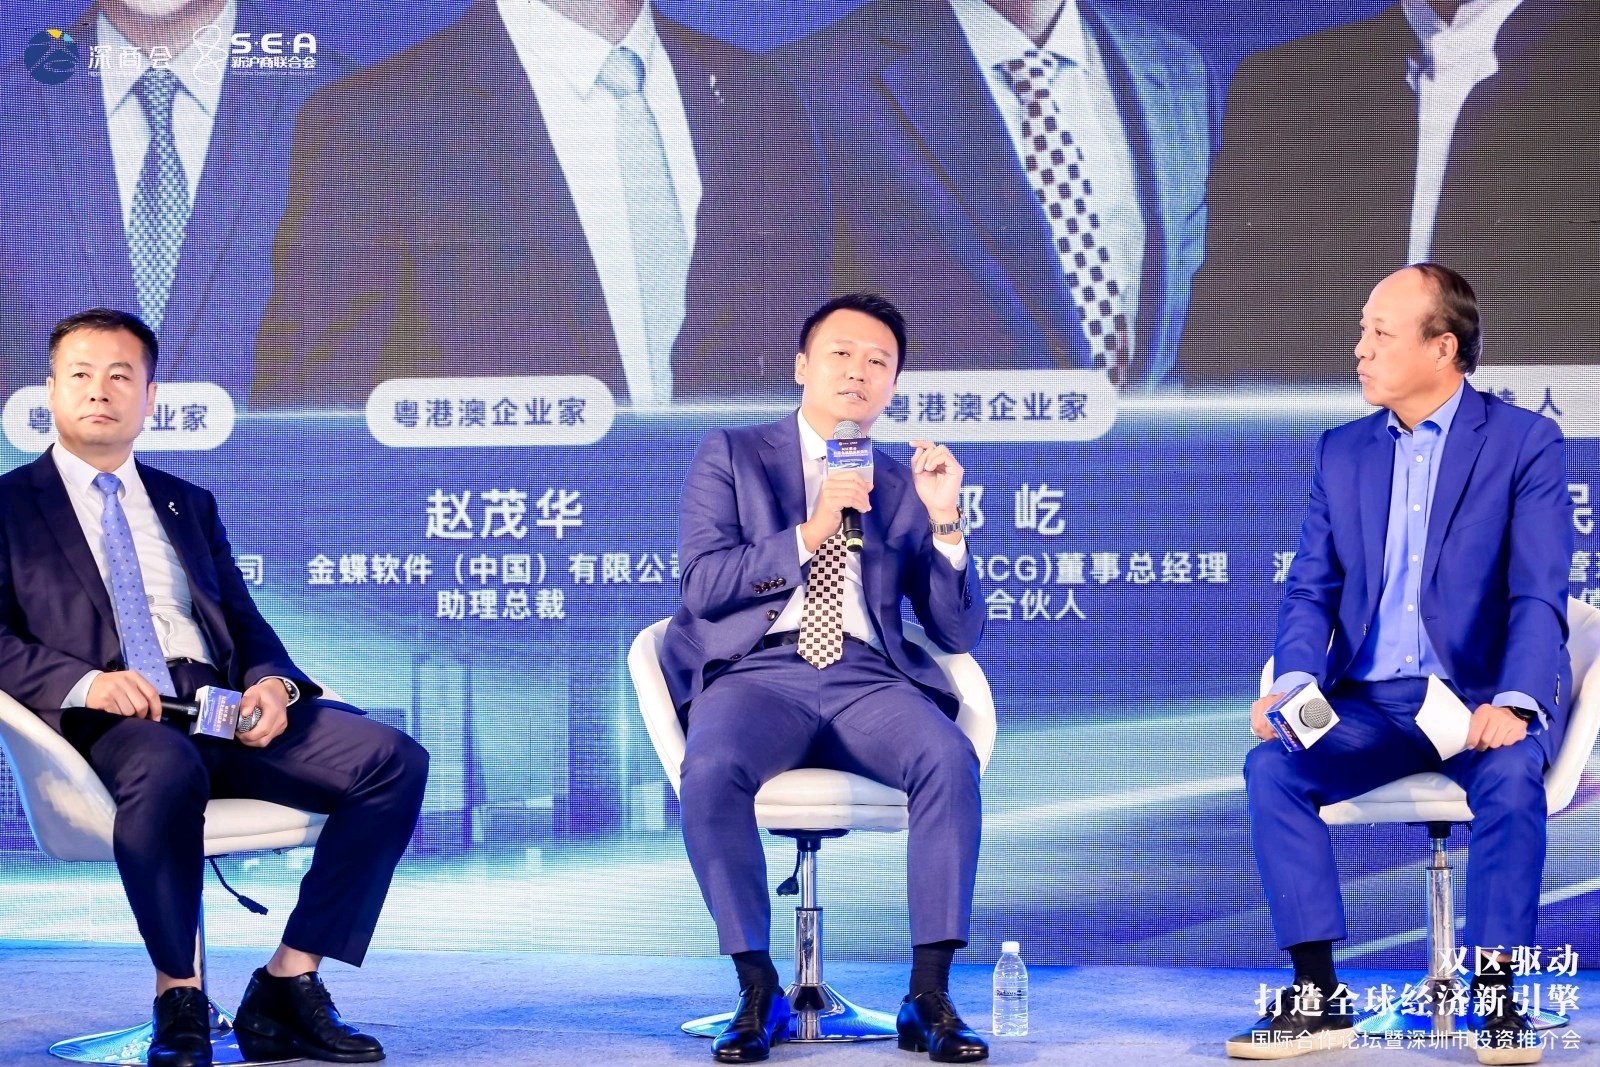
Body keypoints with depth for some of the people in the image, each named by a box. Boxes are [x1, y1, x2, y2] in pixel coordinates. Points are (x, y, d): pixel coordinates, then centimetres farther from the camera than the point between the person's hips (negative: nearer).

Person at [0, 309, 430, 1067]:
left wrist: (272, 682, -3)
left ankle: (287, 989, -15)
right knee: (167, 769, -42)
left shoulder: (188, 506, 28)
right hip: (106, 721, -5)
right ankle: (178, 1002, -24)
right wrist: (85, 682, -18)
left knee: (394, 761, -18)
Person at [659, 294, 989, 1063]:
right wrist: (808, 534, -10)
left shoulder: (903, 489, 19)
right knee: (711, 771, -35)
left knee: (950, 759, -31)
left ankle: (929, 996, -26)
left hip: (868, 678, 2)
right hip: (758, 670, -2)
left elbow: (959, 633, 13)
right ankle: (757, 993, -22)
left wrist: (944, 522, -2)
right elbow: (703, 584, 0)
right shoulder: (731, 456, 14)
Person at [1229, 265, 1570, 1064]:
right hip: (1373, 700, 4)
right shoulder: (1343, 452, 12)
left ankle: (1495, 993, -21)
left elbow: (1538, 598, -11)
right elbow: (1310, 589, 7)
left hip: (1485, 696, -4)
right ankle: (1317, 995, -17)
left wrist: (1513, 703, -28)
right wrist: (1294, 683, -14)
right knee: (1271, 765, -24)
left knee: (1508, 776, -36)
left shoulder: (1524, 442, -2)